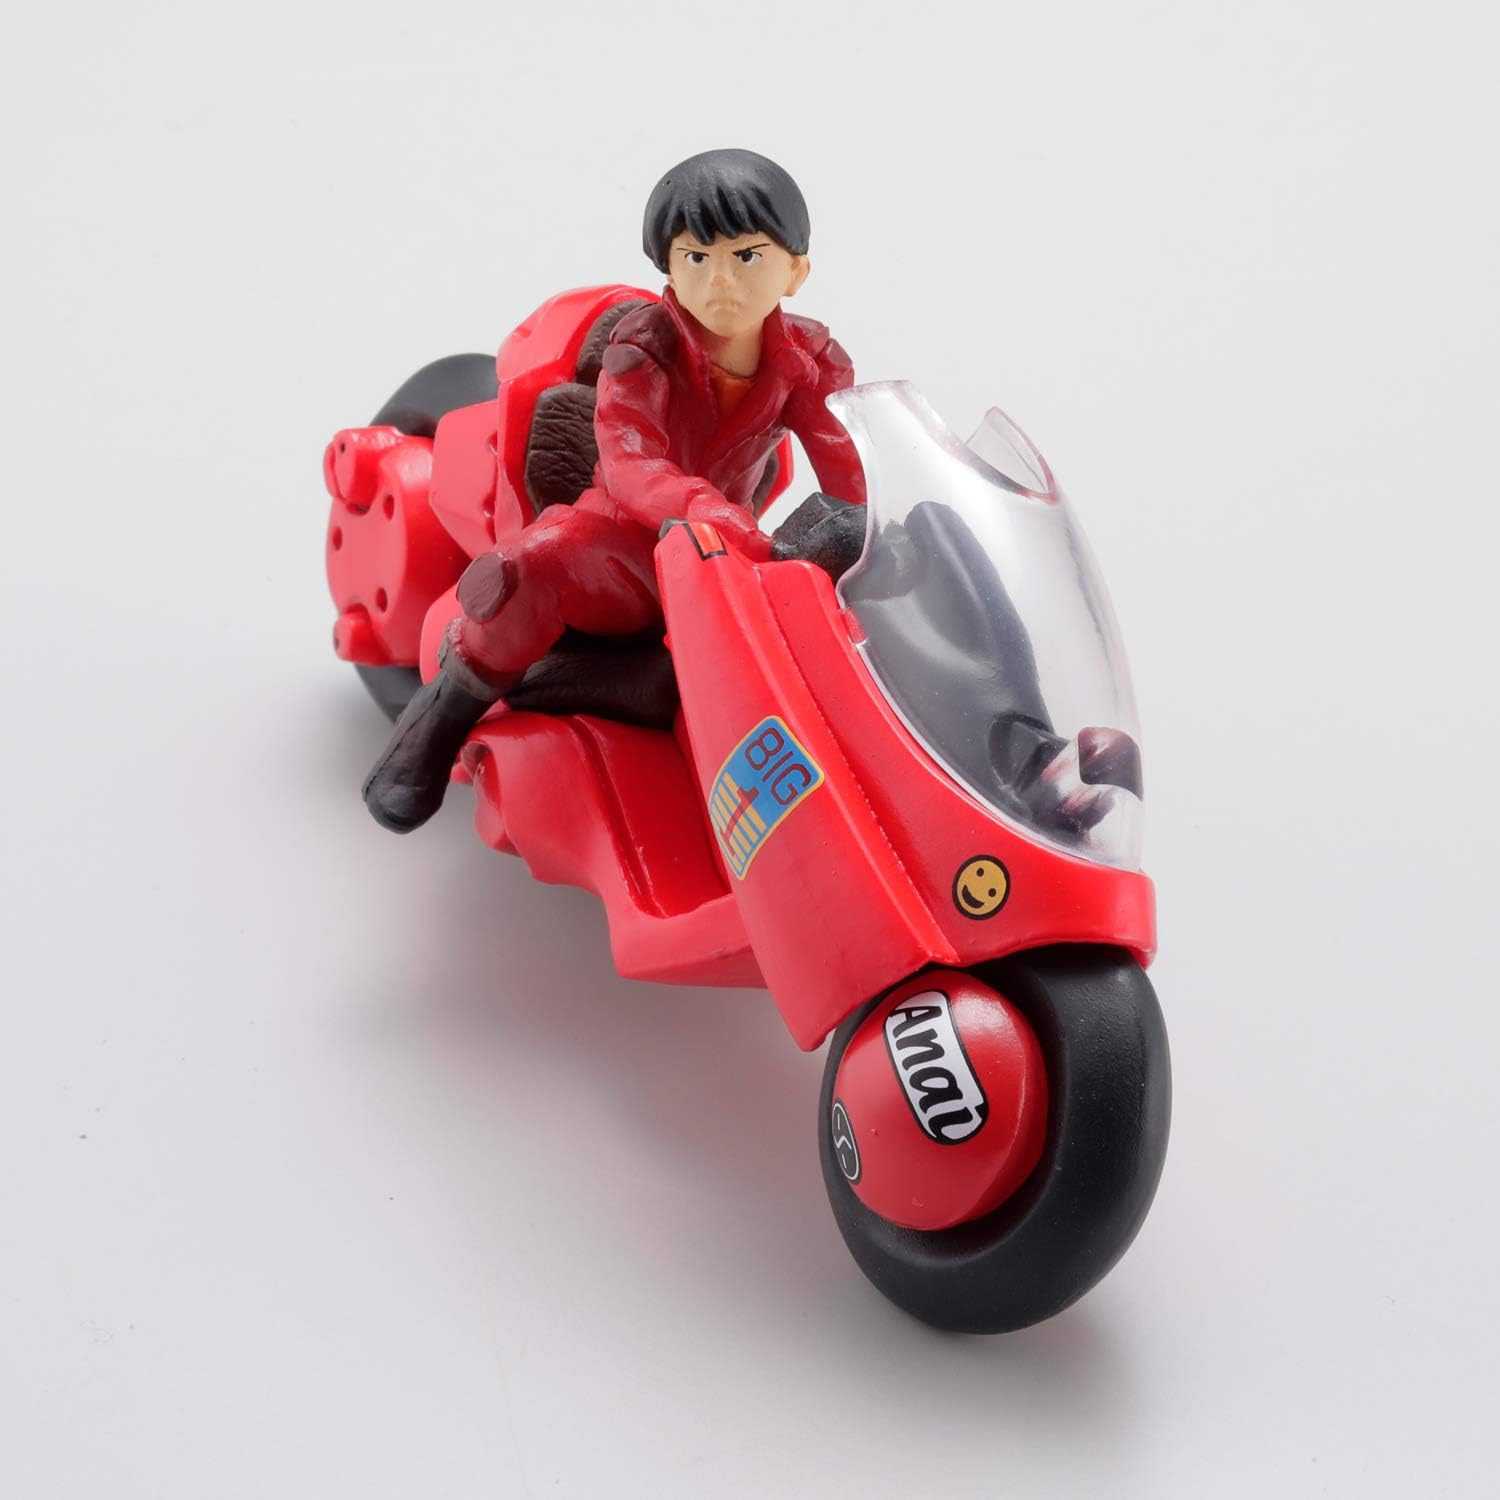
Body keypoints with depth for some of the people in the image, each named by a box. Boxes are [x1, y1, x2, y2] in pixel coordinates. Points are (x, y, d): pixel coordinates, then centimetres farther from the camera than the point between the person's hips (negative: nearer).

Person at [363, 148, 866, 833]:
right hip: (621, 549, -3)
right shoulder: (643, 345, -15)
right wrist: (709, 513, -51)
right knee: (525, 568, -36)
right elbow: (629, 467, -32)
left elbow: (852, 470, -11)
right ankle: (451, 707, -8)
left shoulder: (810, 359, -4)